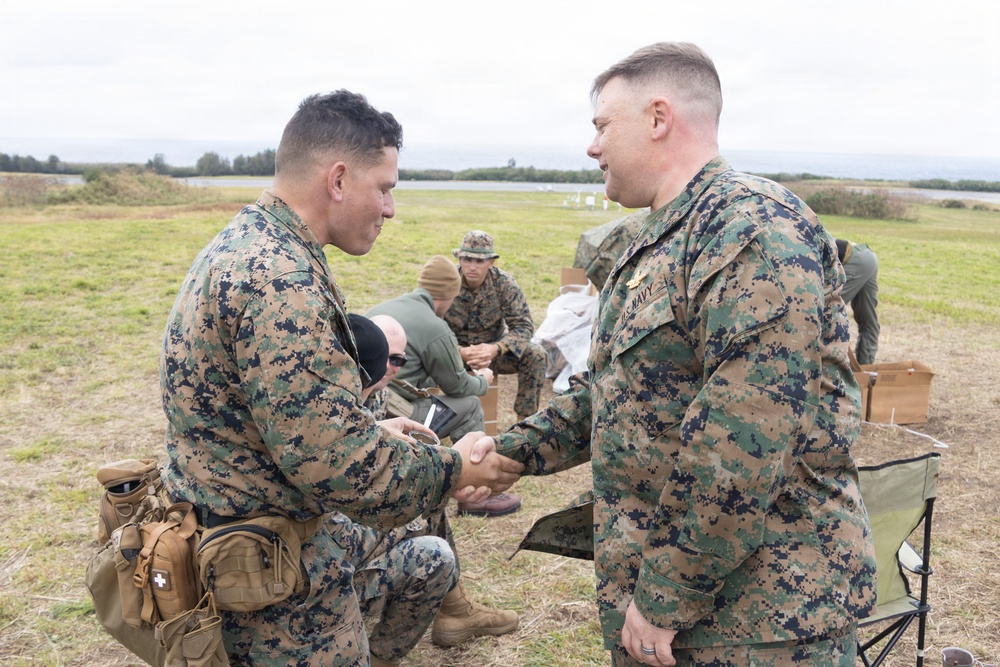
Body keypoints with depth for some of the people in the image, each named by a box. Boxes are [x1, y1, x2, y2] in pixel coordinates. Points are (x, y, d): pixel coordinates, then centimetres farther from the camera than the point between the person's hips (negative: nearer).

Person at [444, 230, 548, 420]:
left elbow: (523, 325, -16)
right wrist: (461, 353, -37)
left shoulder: (504, 283, -14)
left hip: (492, 349, 2)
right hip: (455, 350, -2)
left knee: (536, 356, -22)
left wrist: (495, 349, -35)